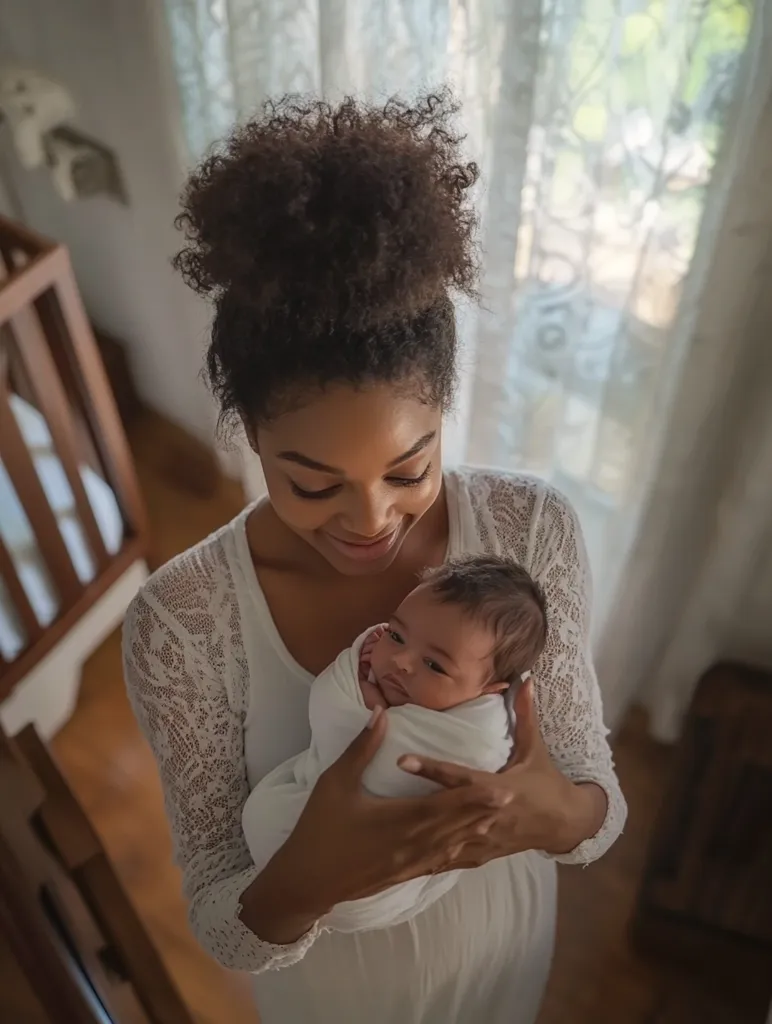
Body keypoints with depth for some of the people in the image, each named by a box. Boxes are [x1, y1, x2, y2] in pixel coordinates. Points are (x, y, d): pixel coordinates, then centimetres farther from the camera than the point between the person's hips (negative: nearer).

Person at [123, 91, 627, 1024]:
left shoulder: (532, 528, -28)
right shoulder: (178, 621, -32)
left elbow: (600, 807, -18)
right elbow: (223, 927, -22)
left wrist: (560, 813, -40)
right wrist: (300, 885, -44)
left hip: (499, 930, 2)